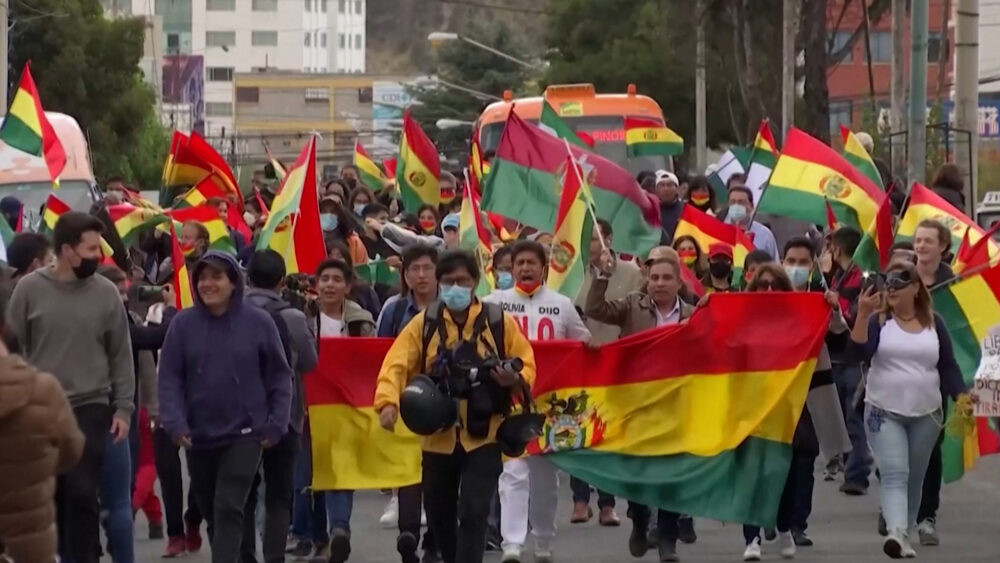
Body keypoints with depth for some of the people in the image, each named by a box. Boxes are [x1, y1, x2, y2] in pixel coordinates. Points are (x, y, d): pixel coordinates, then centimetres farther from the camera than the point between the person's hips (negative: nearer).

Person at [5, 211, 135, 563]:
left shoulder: (105, 292, -2)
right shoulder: (30, 288, -4)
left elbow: (121, 354, 4)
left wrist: (123, 408, 1)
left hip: (90, 407, 0)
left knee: (82, 493, -6)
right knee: (50, 494, 6)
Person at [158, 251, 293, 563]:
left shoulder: (258, 322, -4)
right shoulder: (183, 323, -1)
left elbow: (279, 376, 2)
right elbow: (169, 377, -1)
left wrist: (276, 423, -5)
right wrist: (175, 422, -13)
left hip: (243, 433, -3)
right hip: (198, 435, 3)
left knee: (229, 508, -13)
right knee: (210, 510, 14)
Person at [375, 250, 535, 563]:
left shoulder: (499, 323, -1)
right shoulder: (424, 324, 1)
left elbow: (526, 365, 5)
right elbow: (396, 364, -9)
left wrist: (515, 379, -20)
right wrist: (388, 402, -28)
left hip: (483, 436, -2)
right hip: (439, 435, 2)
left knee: (473, 512, -13)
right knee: (439, 513, 13)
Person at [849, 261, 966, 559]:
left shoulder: (933, 323, 4)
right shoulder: (878, 320, -2)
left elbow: (948, 366, 7)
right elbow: (861, 352, -18)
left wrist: (961, 398, -5)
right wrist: (862, 315, -29)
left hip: (926, 414, 3)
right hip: (884, 412, -3)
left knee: (915, 478, 10)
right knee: (894, 474, -18)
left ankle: (905, 533, 23)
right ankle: (897, 534, -33)